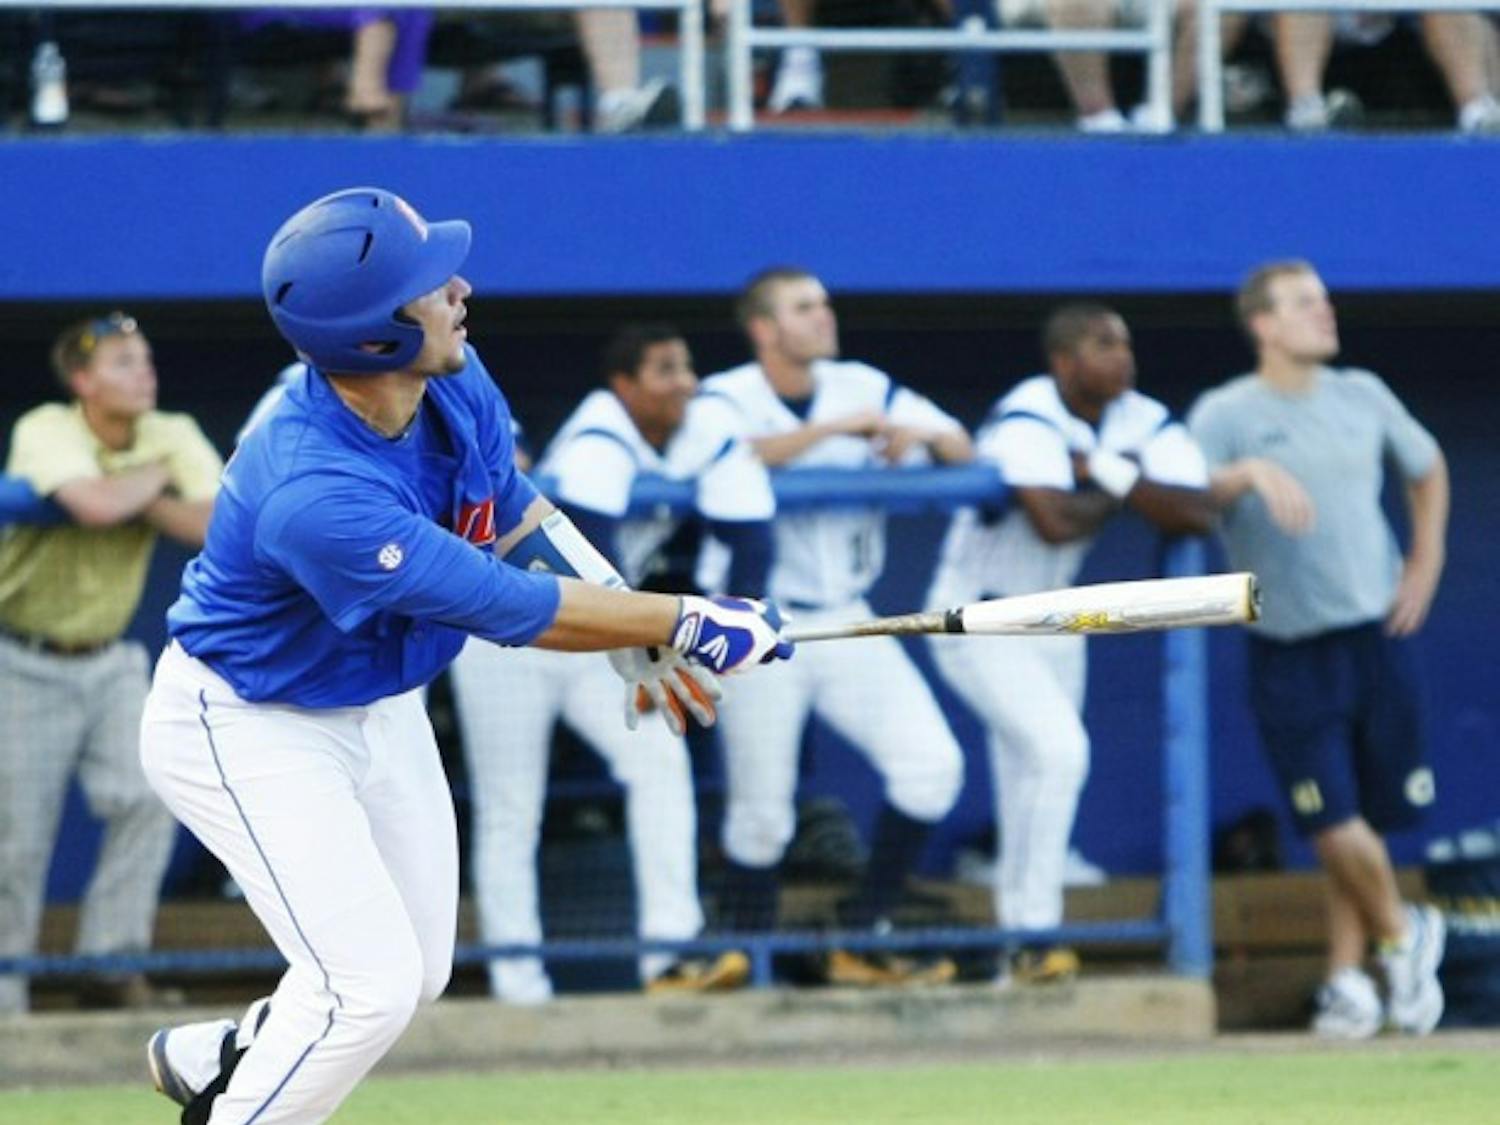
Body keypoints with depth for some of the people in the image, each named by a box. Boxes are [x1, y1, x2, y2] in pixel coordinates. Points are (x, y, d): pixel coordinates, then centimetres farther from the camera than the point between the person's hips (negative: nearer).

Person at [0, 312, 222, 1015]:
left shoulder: (175, 437, -4)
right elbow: (97, 505, -38)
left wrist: (138, 499, -25)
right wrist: (154, 476, -18)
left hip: (109, 661, 4)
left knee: (146, 799, -12)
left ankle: (113, 966, -2)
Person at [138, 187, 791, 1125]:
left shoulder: (454, 386, -15)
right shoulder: (315, 497, -40)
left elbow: (514, 509, 6)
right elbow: (508, 607, -32)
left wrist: (641, 633, 0)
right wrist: (685, 623, -23)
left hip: (381, 707, 9)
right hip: (251, 724, -9)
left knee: (418, 976, 17)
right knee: (370, 984, -16)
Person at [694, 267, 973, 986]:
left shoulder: (864, 389, 7)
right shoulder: (725, 400, -6)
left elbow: (962, 450, 4)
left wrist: (921, 434, -18)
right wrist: (833, 427, -31)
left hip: (846, 624, 4)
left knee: (932, 764, -8)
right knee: (762, 812, -3)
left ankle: (863, 938, 3)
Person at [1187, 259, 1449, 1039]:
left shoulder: (1363, 397, 7)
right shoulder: (1226, 414, -6)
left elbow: (1427, 469, 24)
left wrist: (1425, 565, 13)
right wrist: (1251, 474, -39)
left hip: (1376, 634, 3)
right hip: (1288, 652, -3)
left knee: (1368, 821, 5)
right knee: (1337, 826, -9)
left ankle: (1346, 976, 19)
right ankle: (1400, 932, 16)